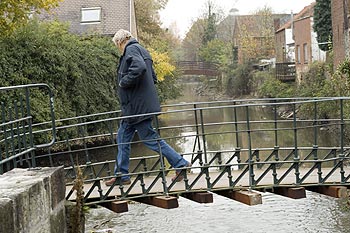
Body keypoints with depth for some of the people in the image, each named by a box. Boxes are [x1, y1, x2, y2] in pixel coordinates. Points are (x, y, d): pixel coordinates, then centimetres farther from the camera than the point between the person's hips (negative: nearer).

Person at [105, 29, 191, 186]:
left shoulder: (131, 49, -12)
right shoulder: (142, 50, 18)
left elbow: (139, 68, -32)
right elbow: (153, 77, 20)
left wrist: (123, 82, -20)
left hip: (137, 106, -10)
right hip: (134, 107, 10)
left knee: (149, 138, -4)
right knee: (123, 138, 14)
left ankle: (181, 164, 2)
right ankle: (121, 175, 19)